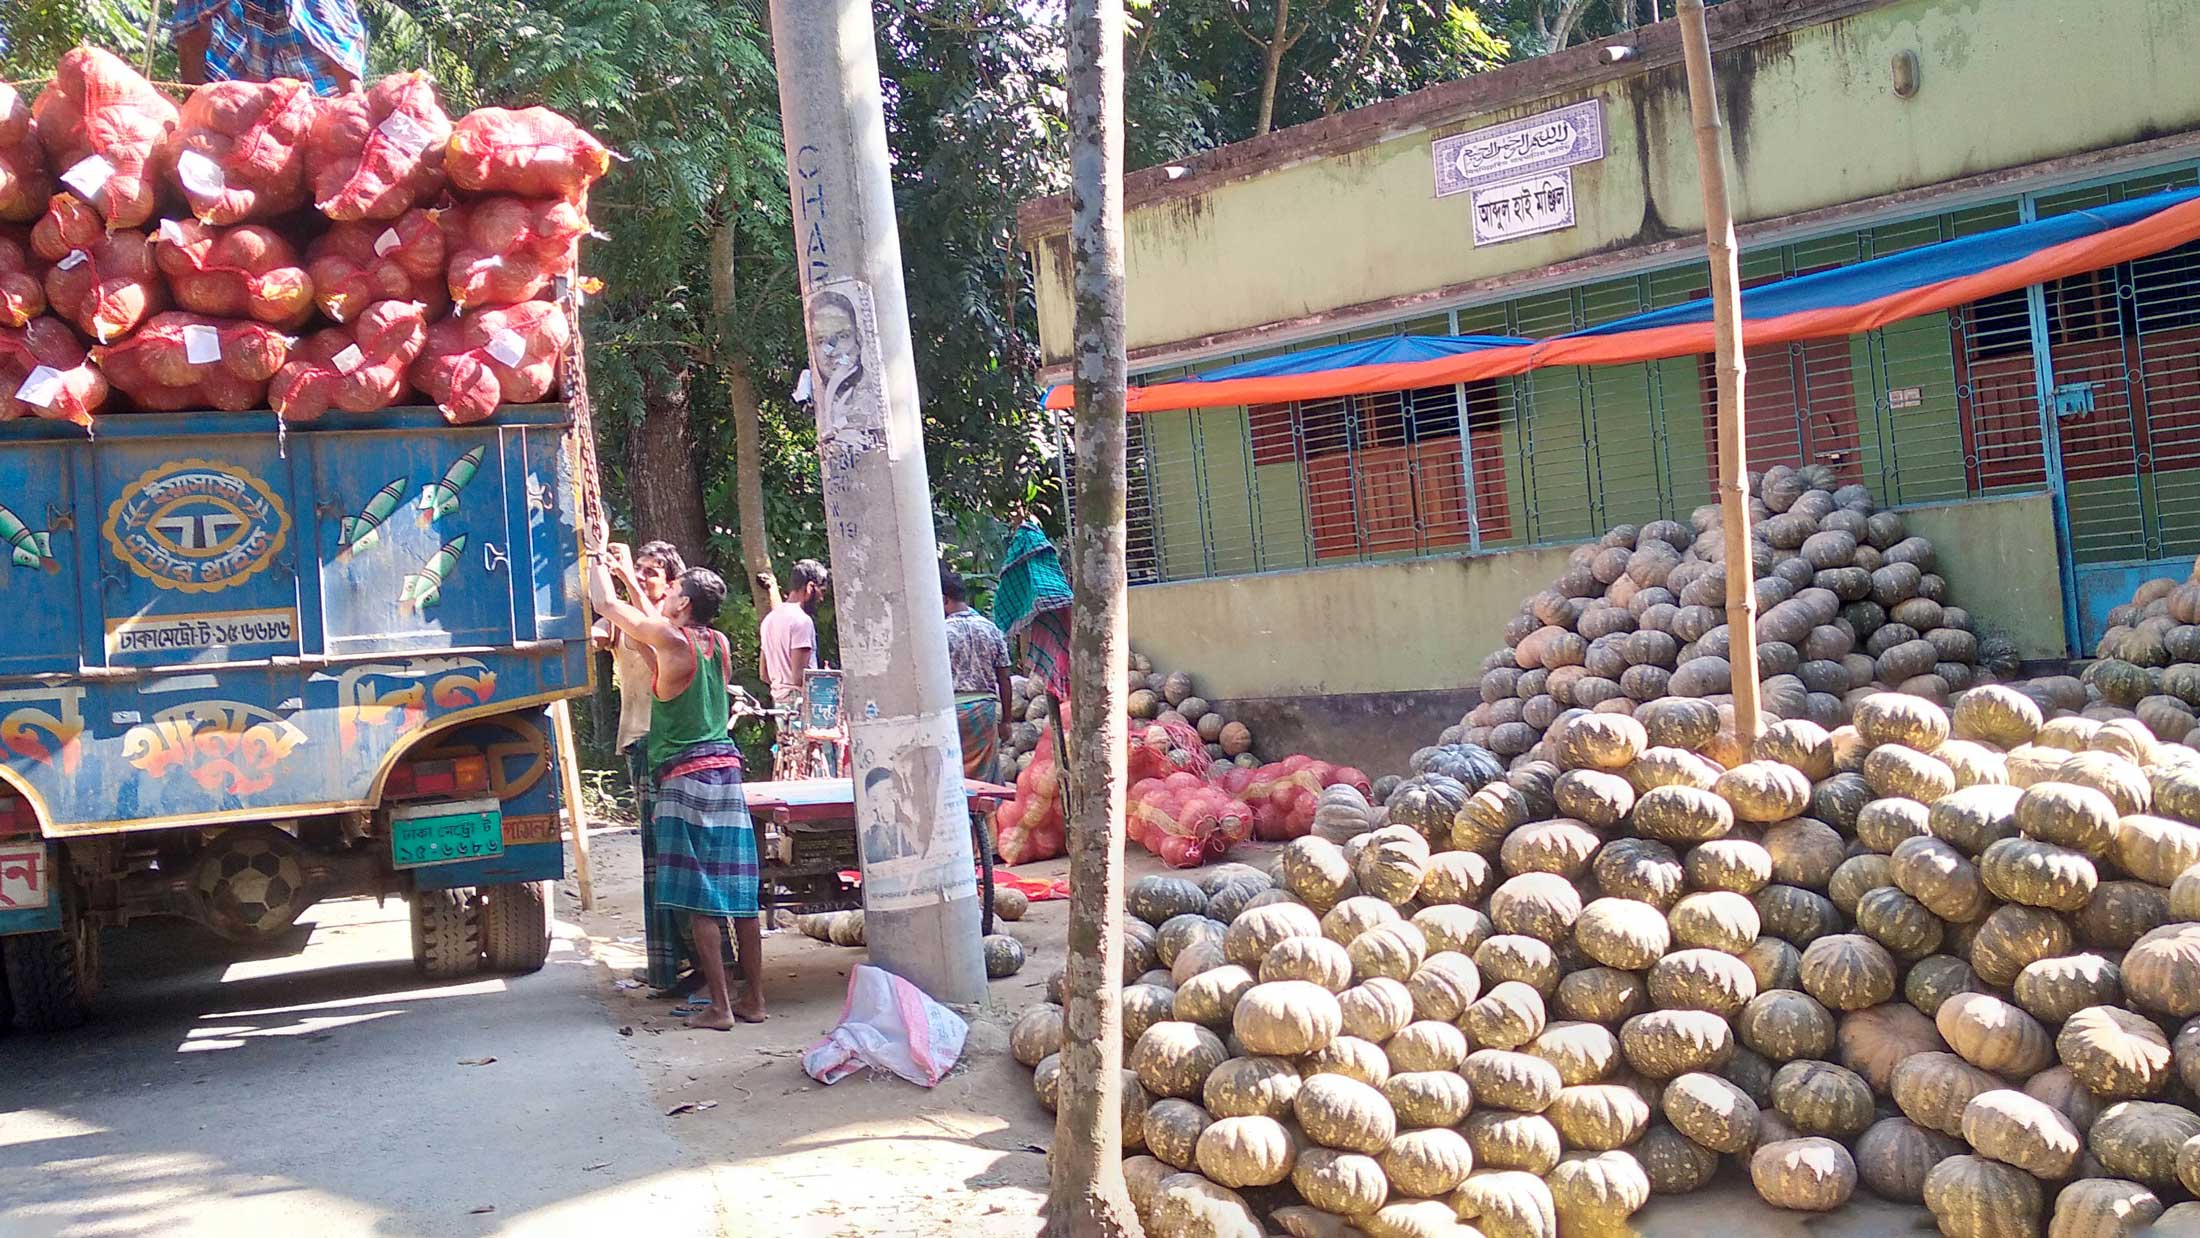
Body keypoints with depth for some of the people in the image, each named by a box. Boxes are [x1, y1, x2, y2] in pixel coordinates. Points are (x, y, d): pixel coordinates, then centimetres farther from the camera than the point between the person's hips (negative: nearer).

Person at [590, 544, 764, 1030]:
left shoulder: (671, 641, -11)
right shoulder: (719, 643, 9)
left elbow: (606, 603, -1)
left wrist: (598, 557, 16)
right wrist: (629, 576, 34)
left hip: (686, 778, -7)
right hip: (726, 771, 7)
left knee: (699, 900, -3)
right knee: (740, 895, 8)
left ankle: (720, 1007, -3)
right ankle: (753, 999, 12)